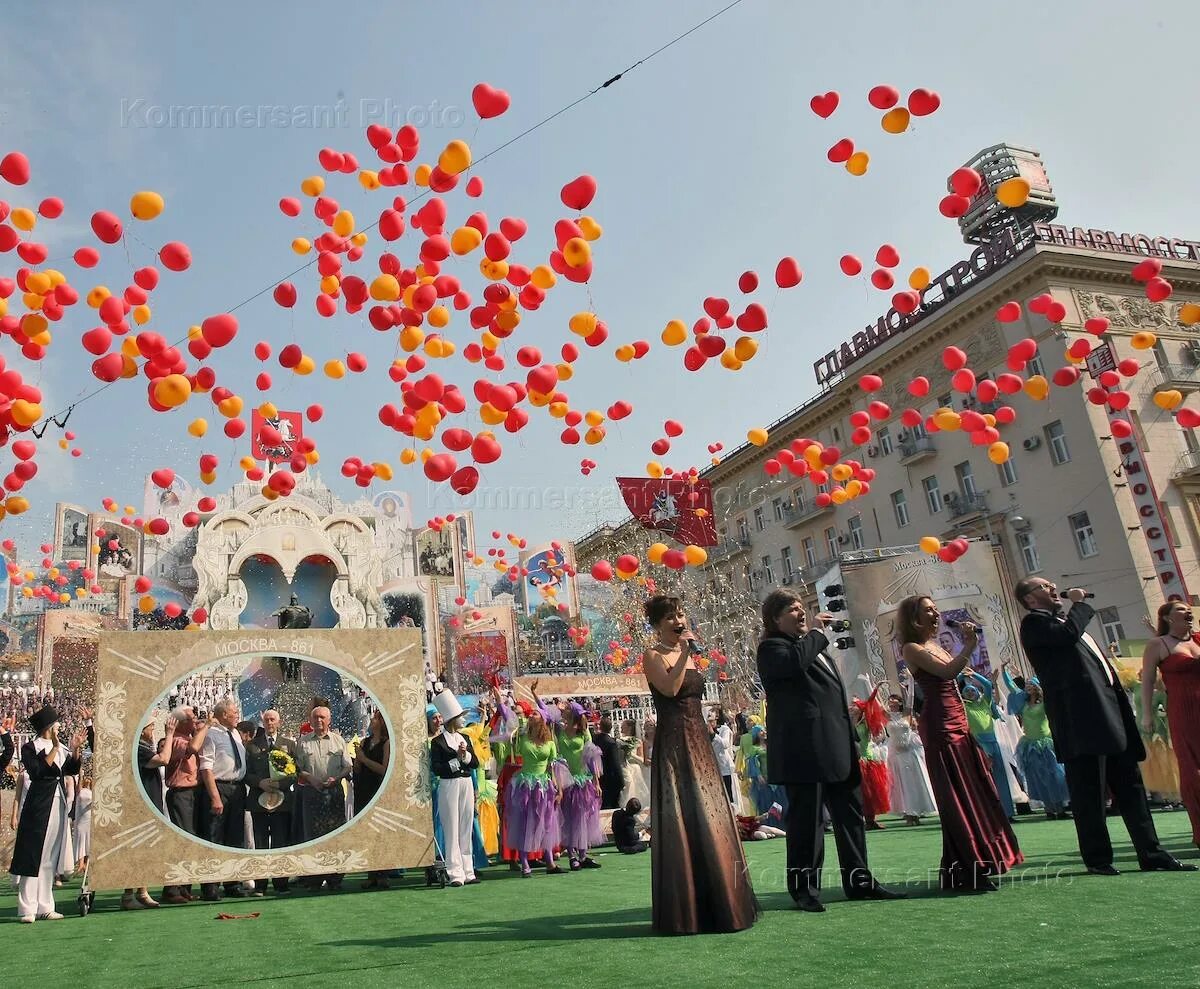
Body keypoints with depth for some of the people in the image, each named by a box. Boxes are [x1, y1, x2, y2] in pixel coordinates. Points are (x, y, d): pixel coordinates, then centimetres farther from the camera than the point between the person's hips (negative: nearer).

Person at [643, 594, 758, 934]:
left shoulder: (687, 655, 17)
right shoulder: (653, 655, -6)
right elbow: (669, 688, -22)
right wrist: (684, 653, -19)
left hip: (699, 743, 8)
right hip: (673, 744, -8)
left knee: (709, 818, 10)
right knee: (681, 820, -6)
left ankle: (715, 902, 20)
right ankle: (684, 909, 2)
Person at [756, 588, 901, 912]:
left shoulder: (813, 645, 24)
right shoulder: (772, 647, -4)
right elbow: (794, 661, -28)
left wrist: (851, 740, 24)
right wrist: (815, 631, -13)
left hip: (836, 748, 9)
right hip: (805, 749, -9)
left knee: (851, 814, 13)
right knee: (807, 819, -4)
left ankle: (859, 881, 23)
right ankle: (804, 888, 6)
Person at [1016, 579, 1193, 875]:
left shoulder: (1061, 620, 25)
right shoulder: (1034, 623, -3)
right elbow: (1068, 634, -23)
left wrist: (1123, 705, 19)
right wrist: (1079, 604, -4)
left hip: (1109, 715, 9)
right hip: (1082, 719, -9)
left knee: (1130, 787, 12)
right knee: (1089, 792, -4)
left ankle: (1151, 854, 18)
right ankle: (1097, 859, 5)